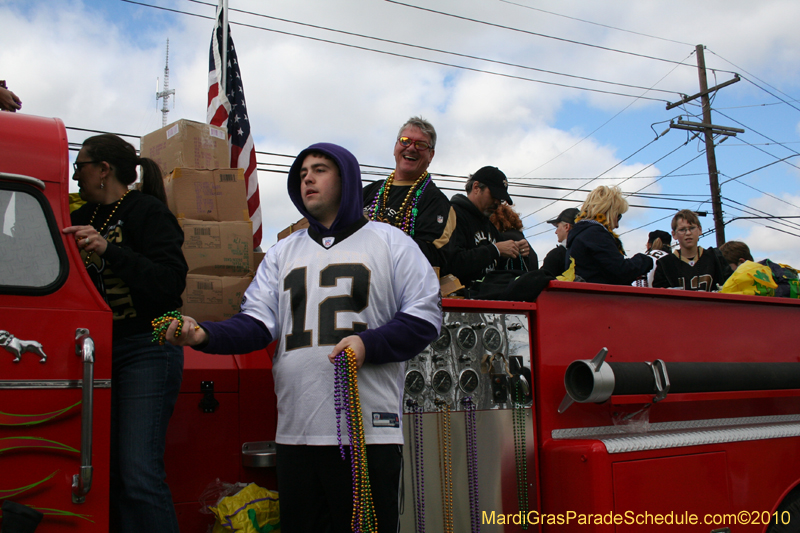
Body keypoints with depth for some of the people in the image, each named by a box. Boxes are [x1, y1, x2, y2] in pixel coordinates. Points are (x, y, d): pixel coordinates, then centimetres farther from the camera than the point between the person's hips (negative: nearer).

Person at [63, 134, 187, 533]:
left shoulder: (148, 211, -6)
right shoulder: (85, 218, 16)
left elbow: (171, 282, -18)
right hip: (99, 350, 7)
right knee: (109, 469, 7)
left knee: (139, 473, -13)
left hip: (146, 350, -7)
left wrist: (108, 250, -24)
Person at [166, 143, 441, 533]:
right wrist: (204, 335, -12)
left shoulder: (389, 241, 6)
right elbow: (257, 321, 7)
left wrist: (368, 343, -15)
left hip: (370, 431, -3)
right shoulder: (282, 253, 18)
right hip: (296, 432, 4)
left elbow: (425, 315, 0)